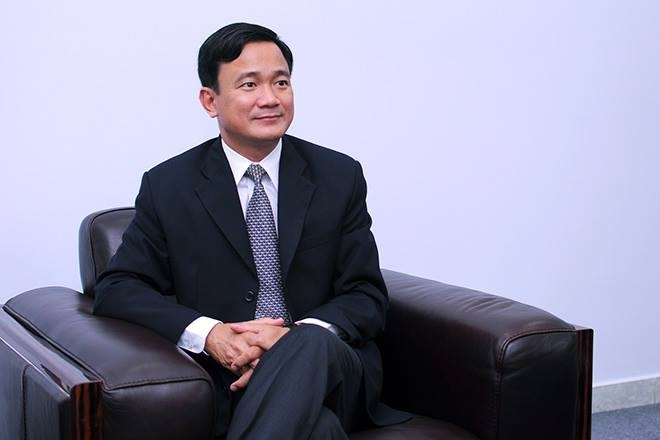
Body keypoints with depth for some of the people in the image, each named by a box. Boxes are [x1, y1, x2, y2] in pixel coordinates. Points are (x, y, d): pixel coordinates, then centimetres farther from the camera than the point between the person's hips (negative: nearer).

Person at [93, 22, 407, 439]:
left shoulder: (340, 177, 6)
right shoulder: (168, 186, 4)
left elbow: (368, 298, 5)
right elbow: (116, 288, 2)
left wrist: (297, 337, -18)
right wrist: (207, 333, -17)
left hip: (331, 372, 4)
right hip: (225, 382, -3)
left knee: (311, 342, -35)